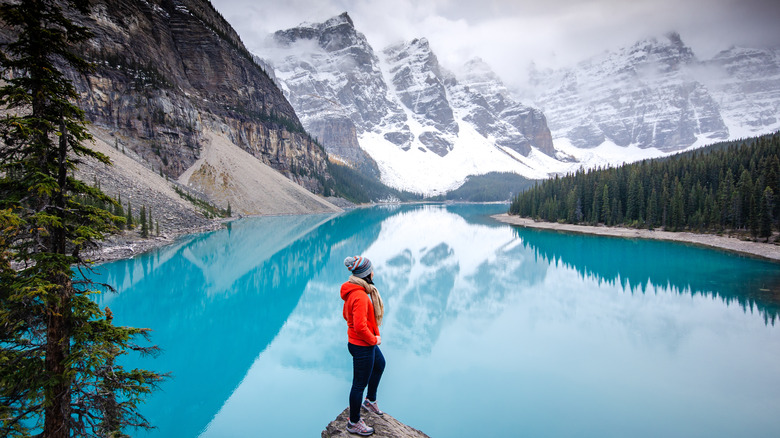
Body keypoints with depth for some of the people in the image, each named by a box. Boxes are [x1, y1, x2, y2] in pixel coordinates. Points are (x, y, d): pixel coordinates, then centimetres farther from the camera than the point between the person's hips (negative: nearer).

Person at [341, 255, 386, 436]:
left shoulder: (352, 291, 1)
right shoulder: (360, 296, -30)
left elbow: (346, 315, 14)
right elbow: (360, 327, -34)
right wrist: (373, 339, -16)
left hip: (367, 342, 11)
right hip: (363, 346, -11)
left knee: (380, 364, 32)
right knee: (359, 384, 6)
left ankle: (370, 400, 50)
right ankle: (353, 423, 24)